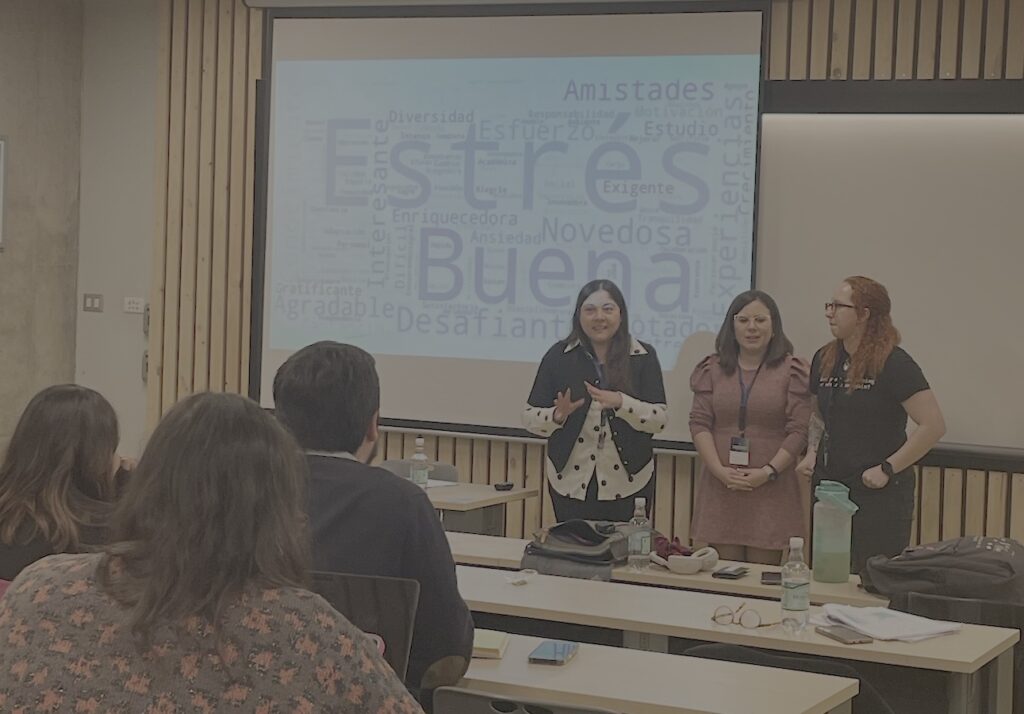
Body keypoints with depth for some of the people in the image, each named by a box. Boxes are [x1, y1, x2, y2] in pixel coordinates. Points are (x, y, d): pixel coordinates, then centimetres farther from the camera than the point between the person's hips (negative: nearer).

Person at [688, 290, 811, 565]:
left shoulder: (792, 370, 1)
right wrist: (720, 470, -8)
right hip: (721, 486, 3)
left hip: (771, 488, -2)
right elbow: (699, 423, 5)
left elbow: (799, 431, -4)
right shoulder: (712, 369, 10)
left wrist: (768, 472, -13)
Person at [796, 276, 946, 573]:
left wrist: (887, 469, -17)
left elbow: (933, 425, -17)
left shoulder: (893, 363, -12)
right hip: (829, 488, 7)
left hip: (879, 496, -6)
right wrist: (812, 453, 7)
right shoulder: (825, 359, 8)